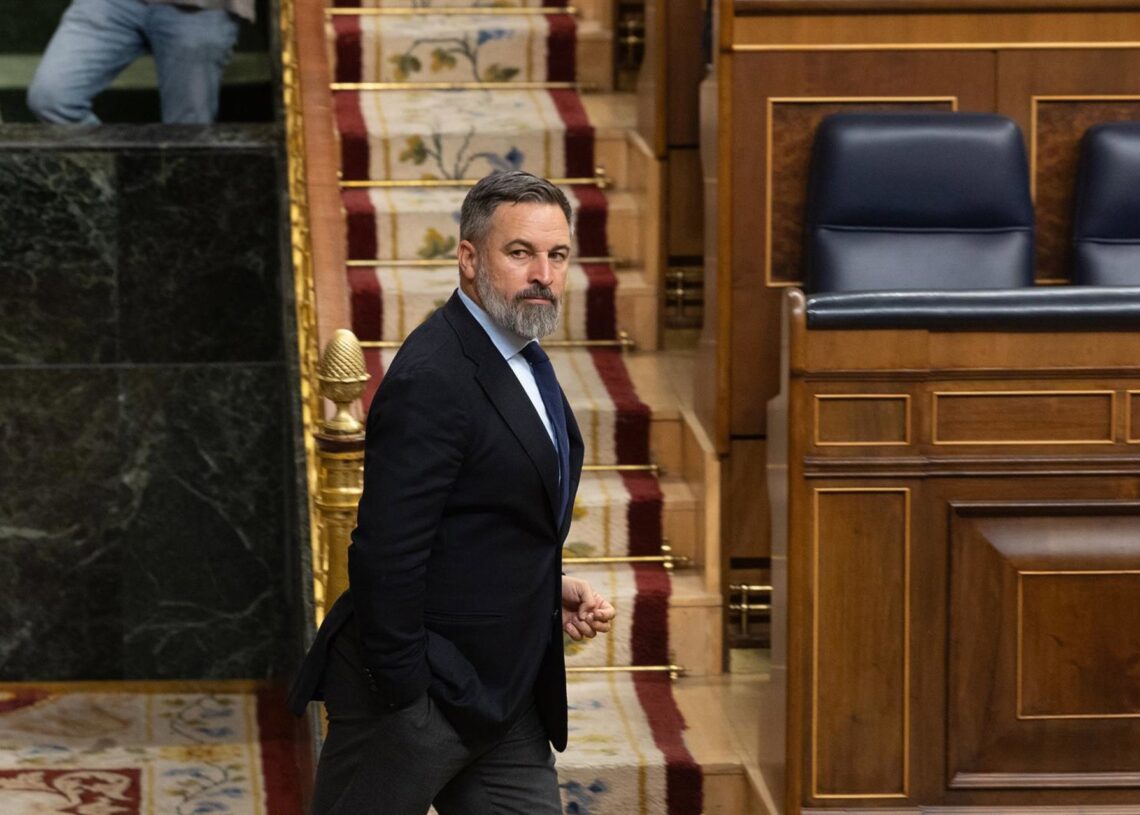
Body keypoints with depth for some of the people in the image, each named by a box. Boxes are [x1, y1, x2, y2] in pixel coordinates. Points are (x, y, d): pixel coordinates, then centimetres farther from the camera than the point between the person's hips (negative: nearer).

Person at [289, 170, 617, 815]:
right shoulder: (433, 380, -20)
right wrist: (402, 697, -21)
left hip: (501, 699, 9)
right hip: (415, 692, -9)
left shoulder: (521, 359, 11)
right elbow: (388, 554, -23)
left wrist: (549, 588, 6)